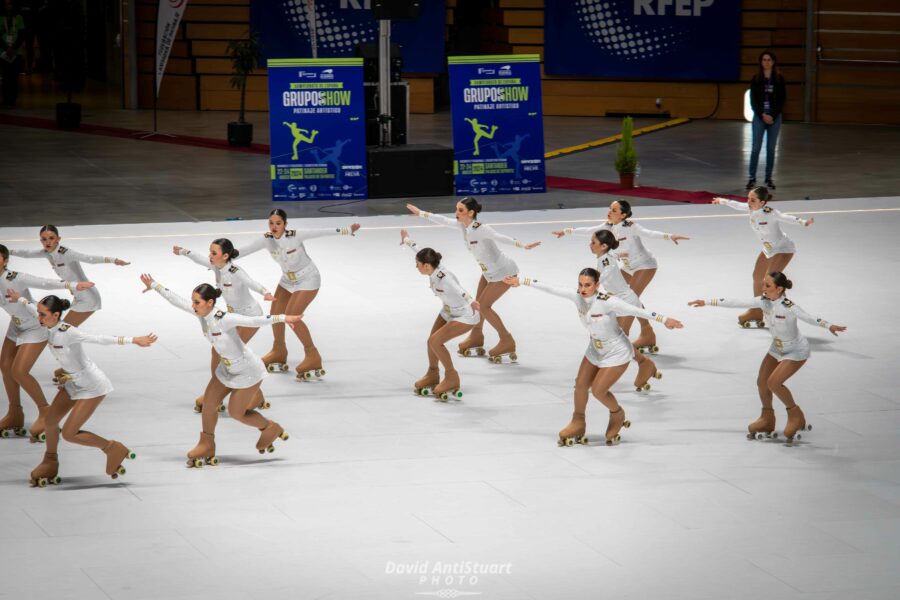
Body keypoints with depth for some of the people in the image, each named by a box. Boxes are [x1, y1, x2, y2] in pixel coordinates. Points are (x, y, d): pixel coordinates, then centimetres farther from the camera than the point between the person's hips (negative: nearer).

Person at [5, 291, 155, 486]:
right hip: (75, 382, 9)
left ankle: (114, 450, 12)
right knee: (51, 420, 14)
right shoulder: (49, 326, -7)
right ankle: (49, 466, 36)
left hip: (93, 387, -9)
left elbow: (101, 339, -36)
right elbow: (36, 310, 17)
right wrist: (20, 299, 35)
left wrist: (134, 340, -40)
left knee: (69, 434, -7)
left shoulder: (67, 332, -31)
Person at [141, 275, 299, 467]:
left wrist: (282, 318, -55)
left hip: (248, 372, -8)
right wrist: (154, 286, 6)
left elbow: (255, 321, -46)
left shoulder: (225, 319, -34)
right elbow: (177, 301, -1)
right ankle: (206, 447, 28)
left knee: (236, 412, 6)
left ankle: (271, 428, 32)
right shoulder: (202, 314, -12)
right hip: (228, 369, 8)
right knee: (208, 403, 9)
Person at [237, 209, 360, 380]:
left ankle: (312, 357, -5)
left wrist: (348, 230, -26)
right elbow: (246, 249, -20)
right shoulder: (267, 239, -17)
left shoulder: (295, 235, -30)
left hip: (307, 280, -7)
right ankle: (278, 353, 35)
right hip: (288, 279, 7)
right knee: (275, 314, 10)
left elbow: (322, 232, -27)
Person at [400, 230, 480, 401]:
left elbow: (458, 290, -55)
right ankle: (432, 375, 35)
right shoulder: (433, 271, -13)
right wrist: (406, 240, 25)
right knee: (431, 340, 11)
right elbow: (419, 252, 7)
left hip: (466, 315, -9)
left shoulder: (443, 277, -36)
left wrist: (470, 301, -75)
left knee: (435, 341, -17)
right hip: (449, 311, 9)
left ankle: (452, 379, -1)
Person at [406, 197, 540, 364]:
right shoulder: (462, 225, -8)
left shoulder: (481, 229, -31)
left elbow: (500, 238, -46)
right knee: (478, 304, 18)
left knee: (483, 306, -6)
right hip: (489, 271, 9)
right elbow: (443, 220, 6)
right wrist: (421, 213, 14)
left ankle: (507, 342, 6)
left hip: (504, 272, -9)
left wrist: (522, 245, -59)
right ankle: (476, 338, 40)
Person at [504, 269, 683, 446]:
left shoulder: (607, 302, -32)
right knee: (581, 385, 9)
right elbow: (550, 289, -12)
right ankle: (578, 424, 31)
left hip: (616, 354, -6)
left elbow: (635, 310, -32)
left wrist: (663, 320, -35)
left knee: (598, 390, -6)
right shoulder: (577, 297, -16)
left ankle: (618, 415, 25)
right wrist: (521, 280, -10)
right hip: (595, 350, 6)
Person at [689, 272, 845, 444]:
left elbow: (809, 318, -46)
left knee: (773, 382, -18)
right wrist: (707, 302, -10)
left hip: (796, 351, -7)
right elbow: (736, 303, -10)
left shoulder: (788, 307, -32)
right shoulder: (763, 302, -13)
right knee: (762, 382, 7)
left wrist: (828, 326, -64)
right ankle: (767, 420, 29)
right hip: (777, 348, 7)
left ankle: (796, 417, 4)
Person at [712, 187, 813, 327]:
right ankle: (757, 313, 39)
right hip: (768, 249, 9)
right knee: (757, 277, 20)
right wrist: (723, 201, 26)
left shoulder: (770, 213, -33)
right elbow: (737, 205, 9)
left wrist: (803, 222, -67)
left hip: (783, 249, -9)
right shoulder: (751, 209, -12)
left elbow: (785, 218, -49)